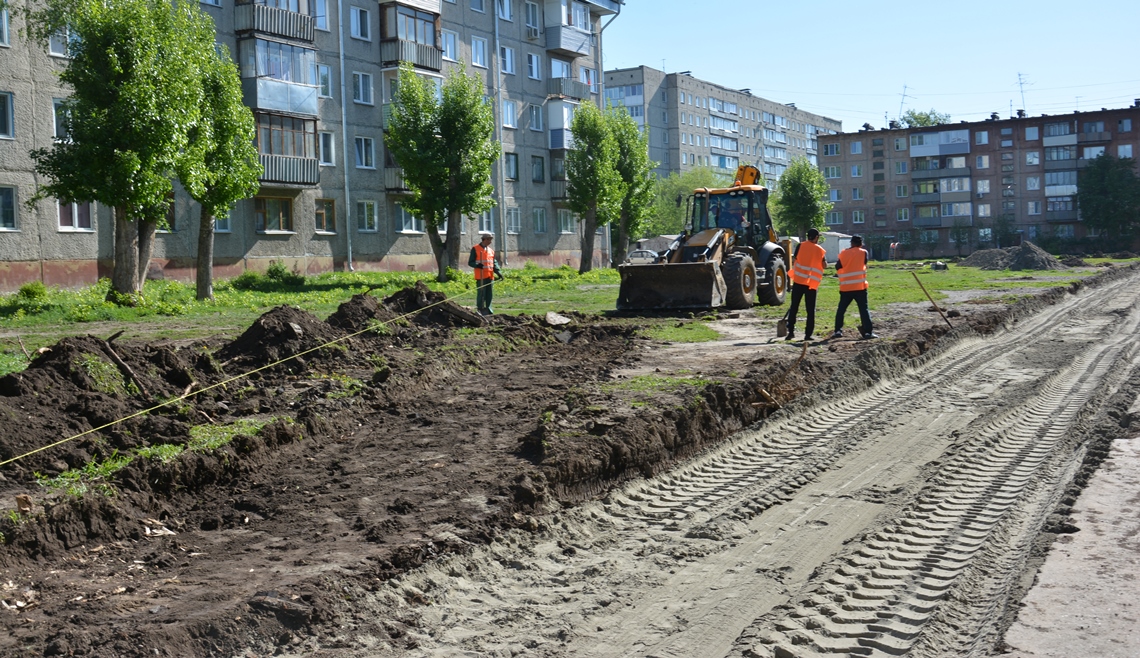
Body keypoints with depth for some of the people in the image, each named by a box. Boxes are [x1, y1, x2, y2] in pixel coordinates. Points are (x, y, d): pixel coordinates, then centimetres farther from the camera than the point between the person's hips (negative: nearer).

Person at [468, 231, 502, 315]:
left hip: (490, 276, 6)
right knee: (481, 293, -5)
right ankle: (480, 309, 1)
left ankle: (487, 308, 19)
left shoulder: (491, 250, 16)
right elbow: (470, 262, -5)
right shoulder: (475, 249, -2)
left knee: (490, 294, 8)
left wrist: (498, 272, 2)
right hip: (480, 276, -6)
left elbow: (494, 263, 17)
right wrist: (477, 265, -25)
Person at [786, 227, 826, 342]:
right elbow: (824, 265, 4)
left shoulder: (800, 246, -1)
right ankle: (808, 334, 2)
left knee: (794, 308, 7)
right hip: (812, 284, 0)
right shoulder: (821, 250, 2)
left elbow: (794, 259, -3)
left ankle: (791, 332, 0)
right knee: (810, 310, 6)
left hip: (798, 281, 0)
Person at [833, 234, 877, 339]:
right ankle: (868, 332, -7)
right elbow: (865, 262, 13)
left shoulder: (843, 253, 4)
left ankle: (838, 331, 8)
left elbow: (837, 267, 8)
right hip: (860, 286, -2)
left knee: (841, 309, 12)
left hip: (845, 287, 2)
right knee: (864, 309, 0)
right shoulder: (863, 252, -1)